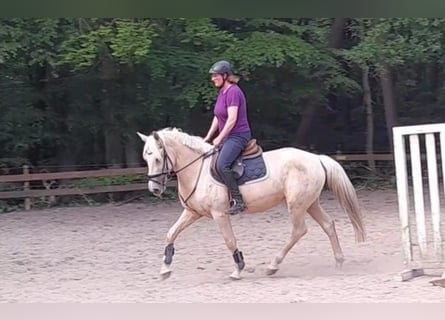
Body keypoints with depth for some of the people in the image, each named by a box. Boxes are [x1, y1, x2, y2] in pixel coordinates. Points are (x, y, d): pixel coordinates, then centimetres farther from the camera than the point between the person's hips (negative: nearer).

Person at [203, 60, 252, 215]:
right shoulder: (222, 92, 14)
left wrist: (219, 139, -17)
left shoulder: (233, 91, -16)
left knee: (221, 165, -29)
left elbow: (232, 119, -21)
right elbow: (217, 118, 19)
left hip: (238, 136, -11)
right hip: (227, 137, 11)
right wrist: (208, 137, 13)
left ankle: (238, 201, -26)